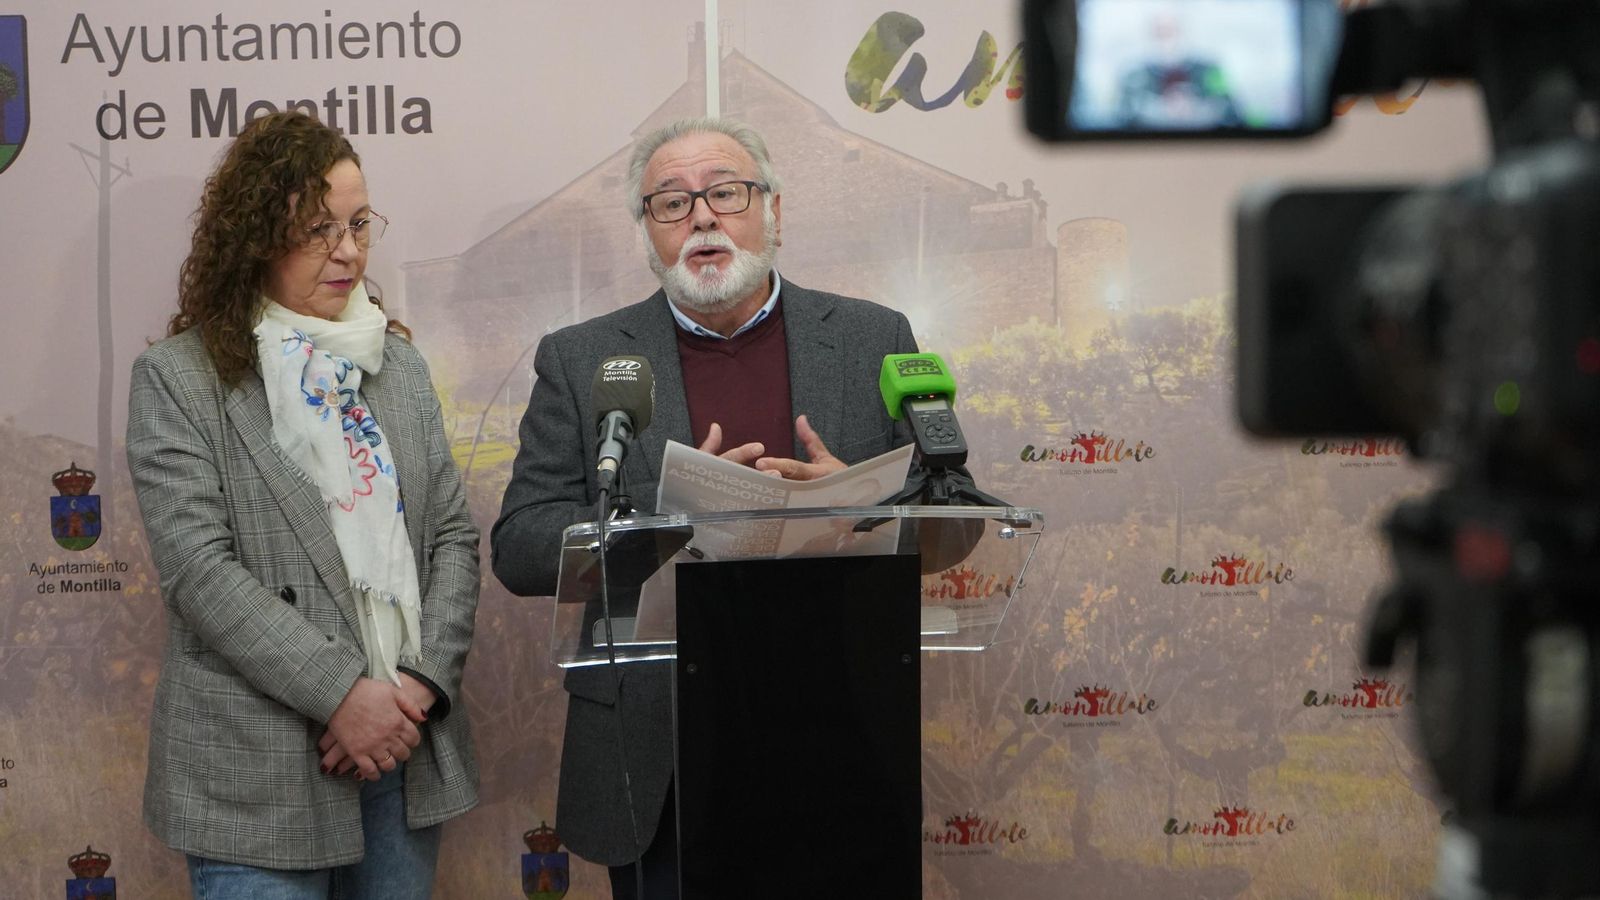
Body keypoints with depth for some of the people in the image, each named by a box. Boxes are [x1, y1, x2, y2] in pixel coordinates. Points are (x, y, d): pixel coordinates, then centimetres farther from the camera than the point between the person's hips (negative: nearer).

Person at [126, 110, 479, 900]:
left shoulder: (396, 361, 13)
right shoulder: (179, 378, -3)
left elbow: (453, 535, 9)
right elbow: (198, 566, -12)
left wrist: (423, 681, -6)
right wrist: (341, 692, -17)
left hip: (404, 752, 5)